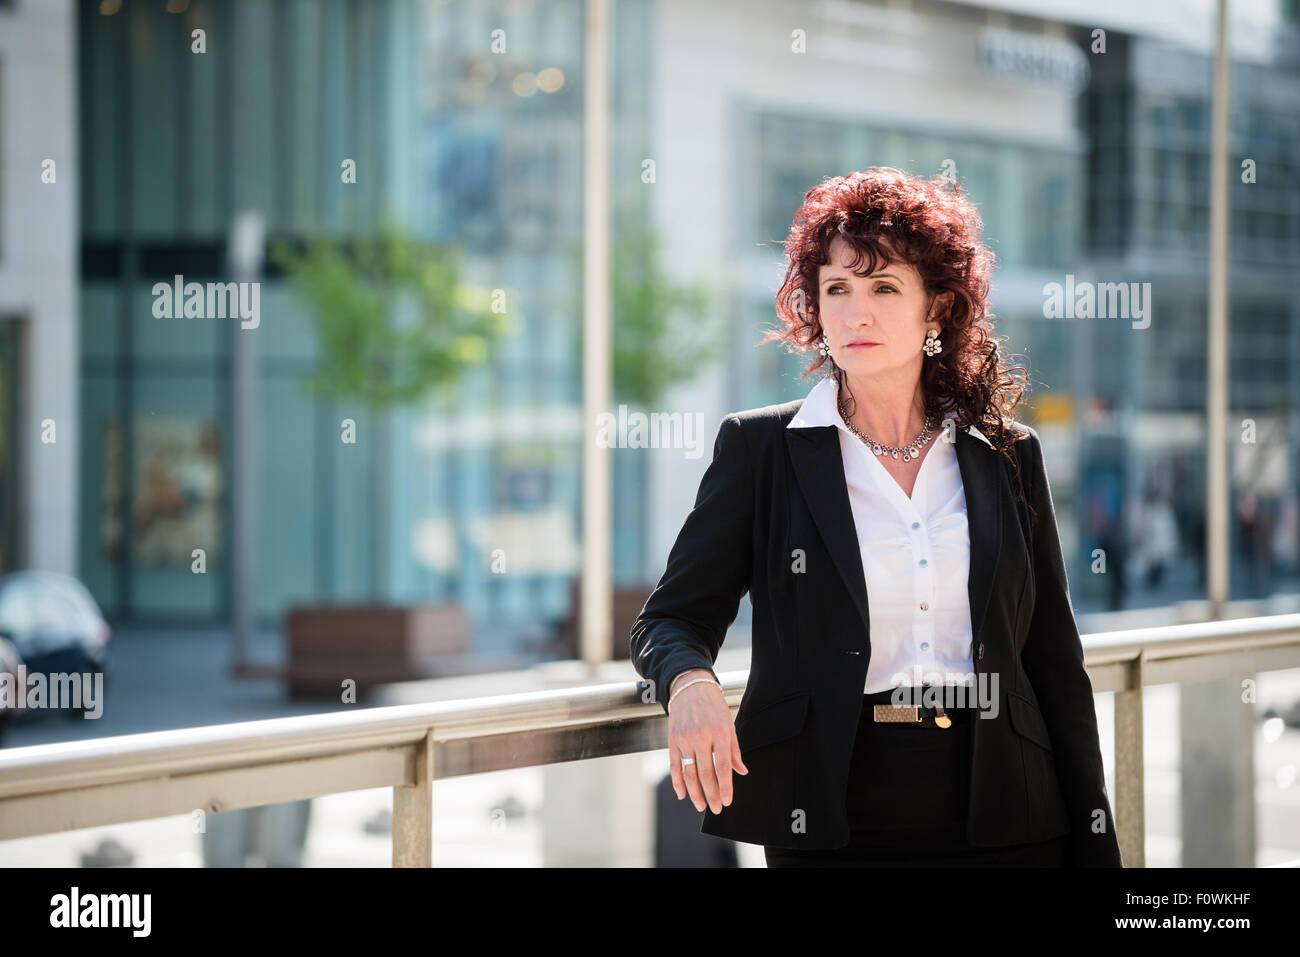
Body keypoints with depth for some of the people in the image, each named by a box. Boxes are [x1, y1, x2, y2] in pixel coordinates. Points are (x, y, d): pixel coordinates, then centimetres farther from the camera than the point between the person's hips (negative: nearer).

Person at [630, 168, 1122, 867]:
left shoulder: (1007, 456, 9)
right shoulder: (759, 449, 3)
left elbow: (1053, 662, 10)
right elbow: (672, 618, 1)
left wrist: (1095, 847, 5)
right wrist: (690, 684, -24)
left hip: (1005, 823, 2)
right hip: (832, 826, -1)